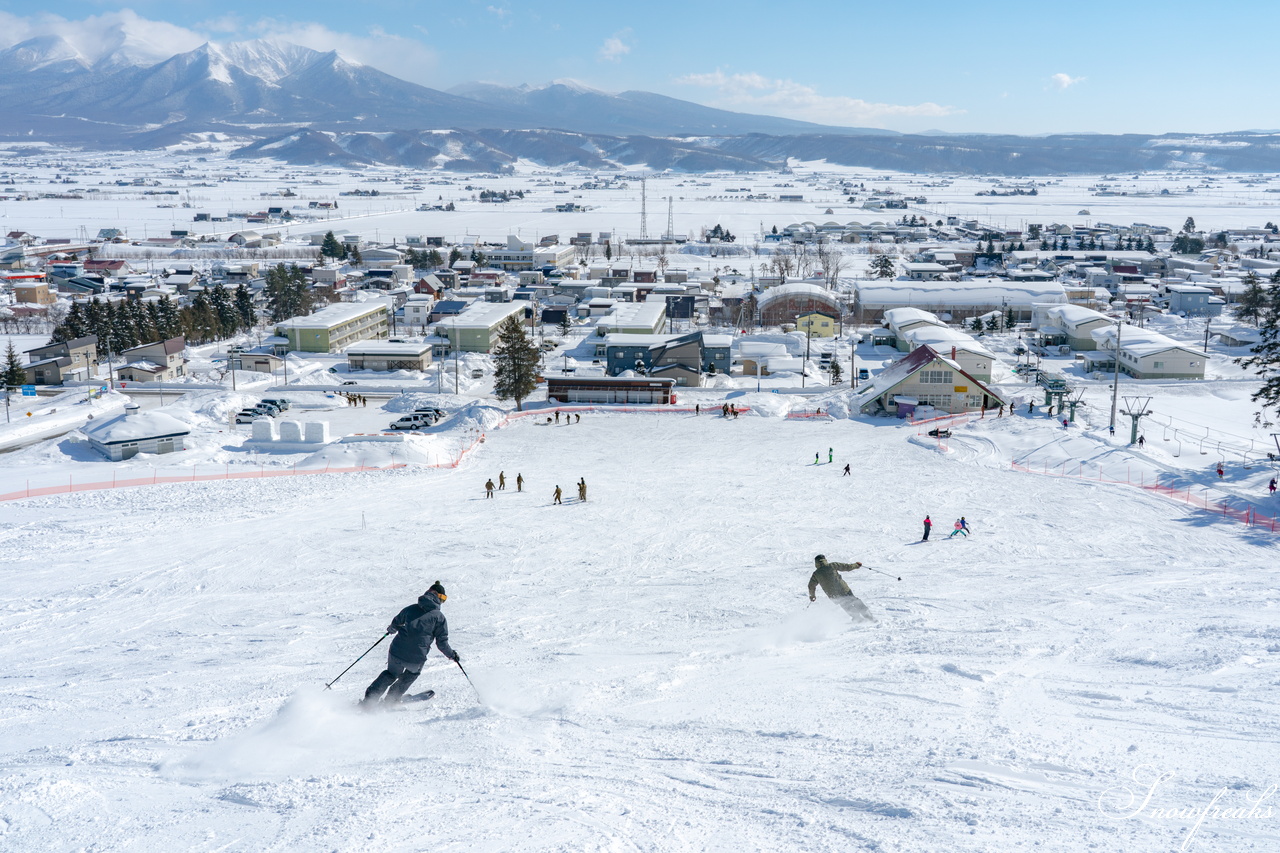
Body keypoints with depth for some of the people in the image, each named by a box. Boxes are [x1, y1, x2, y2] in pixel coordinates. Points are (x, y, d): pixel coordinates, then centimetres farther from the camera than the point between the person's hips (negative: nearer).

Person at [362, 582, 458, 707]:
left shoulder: (411, 609, 6)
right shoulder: (439, 617, -2)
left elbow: (395, 624, 20)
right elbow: (442, 643, -1)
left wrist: (391, 629, 44)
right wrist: (452, 655, 17)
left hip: (396, 653, 2)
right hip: (416, 658, -2)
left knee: (391, 674, 30)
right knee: (413, 673, 32)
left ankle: (368, 700, 21)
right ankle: (390, 700, 32)